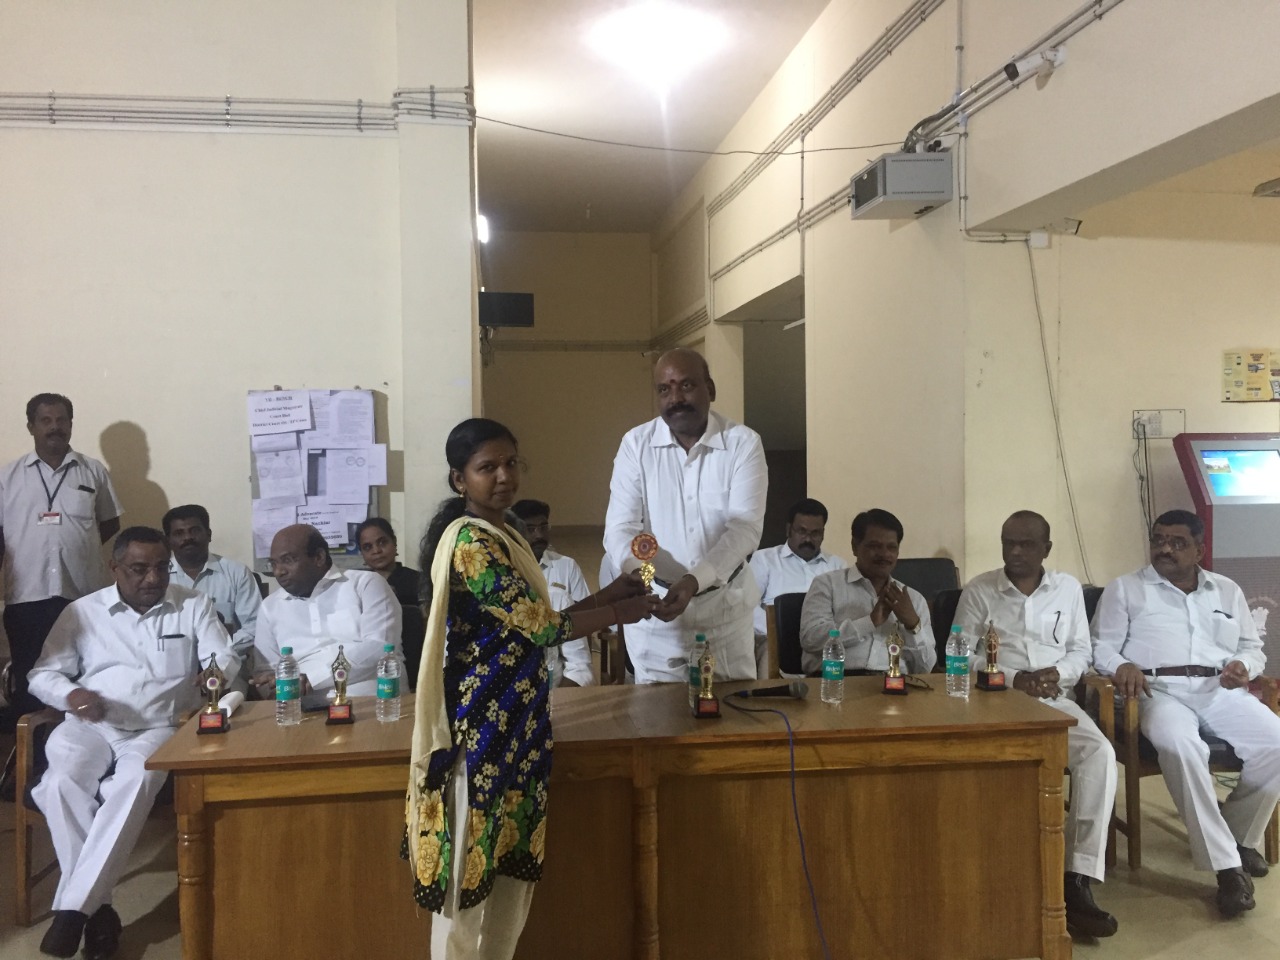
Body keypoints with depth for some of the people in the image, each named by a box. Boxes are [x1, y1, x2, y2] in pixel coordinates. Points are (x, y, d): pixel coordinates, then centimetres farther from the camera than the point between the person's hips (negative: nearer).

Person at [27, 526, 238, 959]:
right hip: (89, 727, 1)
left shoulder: (194, 606, 8)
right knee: (61, 784, -31)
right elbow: (42, 674, 10)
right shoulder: (82, 611, 10)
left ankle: (73, 907, -30)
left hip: (159, 728, -1)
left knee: (134, 782, -34)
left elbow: (225, 657, 4)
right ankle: (97, 906, -23)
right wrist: (70, 693, -13)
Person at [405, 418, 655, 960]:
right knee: (469, 871, 3)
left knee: (511, 869, 17)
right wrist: (620, 612, -7)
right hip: (482, 727, -9)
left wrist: (612, 592, 9)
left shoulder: (505, 536, 12)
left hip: (514, 723, 9)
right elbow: (539, 626, -20)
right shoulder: (469, 541, -18)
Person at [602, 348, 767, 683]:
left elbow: (745, 527, -17)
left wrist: (695, 580, -32)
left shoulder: (743, 443, -9)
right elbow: (621, 527, -11)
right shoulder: (636, 444, -6)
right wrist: (636, 572, -33)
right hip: (654, 603, 0)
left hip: (725, 603, 0)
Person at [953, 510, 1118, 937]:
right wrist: (1013, 678, -12)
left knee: (1100, 753, -28)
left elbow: (1082, 651, 14)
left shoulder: (1069, 588, 13)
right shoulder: (979, 589, 5)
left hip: (1055, 700, 3)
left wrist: (1057, 672, -9)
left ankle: (1078, 881, -27)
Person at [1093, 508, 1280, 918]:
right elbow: (1101, 648, 5)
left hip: (1220, 691, 4)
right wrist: (1122, 665, -18)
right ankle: (1226, 865, -29)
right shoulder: (1124, 588, 11)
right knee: (1179, 745, -37)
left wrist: (1244, 665, -2)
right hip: (1160, 691, -4)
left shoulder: (1228, 591, 22)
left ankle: (1239, 836, 1)